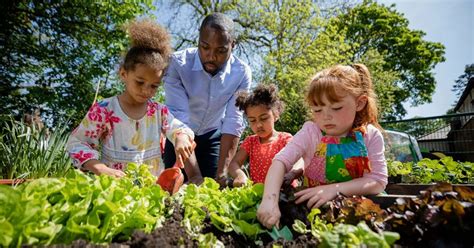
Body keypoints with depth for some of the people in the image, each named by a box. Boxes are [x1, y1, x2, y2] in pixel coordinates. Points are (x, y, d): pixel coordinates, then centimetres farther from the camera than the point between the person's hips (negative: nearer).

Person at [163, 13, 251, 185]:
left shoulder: (242, 73, -22)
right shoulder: (178, 63, -27)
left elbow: (234, 122, -23)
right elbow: (179, 119, -33)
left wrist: (222, 171, -30)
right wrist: (194, 174, -38)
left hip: (213, 136, 1)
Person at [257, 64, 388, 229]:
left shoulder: (370, 135, -8)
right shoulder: (311, 132, -12)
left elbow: (378, 182, -13)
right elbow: (280, 162, -24)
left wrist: (335, 188, -27)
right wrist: (270, 199, -41)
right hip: (315, 207, -1)